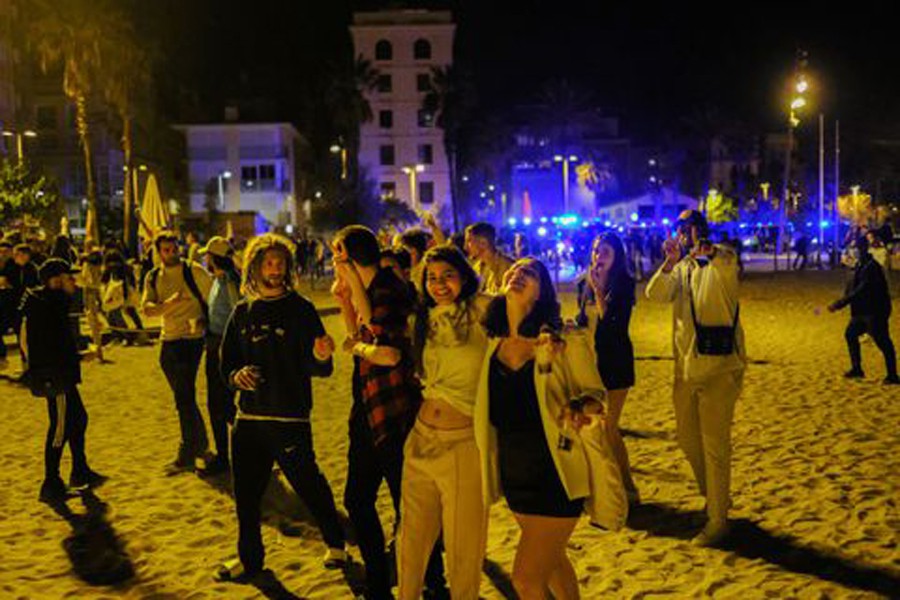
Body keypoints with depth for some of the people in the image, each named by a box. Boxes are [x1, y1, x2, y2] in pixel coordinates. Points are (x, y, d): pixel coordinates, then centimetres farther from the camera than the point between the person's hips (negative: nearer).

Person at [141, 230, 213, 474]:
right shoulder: (153, 277, 7)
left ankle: (187, 456, -2)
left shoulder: (194, 271, -6)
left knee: (184, 398, -9)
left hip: (191, 338, -6)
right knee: (183, 396, 17)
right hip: (168, 340, 6)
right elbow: (147, 308, -7)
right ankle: (200, 442, 34)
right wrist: (169, 303, -23)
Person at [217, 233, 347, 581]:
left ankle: (335, 543, 27)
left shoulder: (300, 309, -3)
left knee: (309, 486, 3)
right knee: (245, 493, 10)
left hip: (290, 418, -4)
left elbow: (318, 369, -8)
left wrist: (321, 357, -31)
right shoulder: (242, 312, 9)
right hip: (248, 417, 4)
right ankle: (250, 558, 29)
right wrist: (236, 375, -8)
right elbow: (226, 362, 15)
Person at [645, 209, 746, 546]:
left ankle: (717, 521, 7)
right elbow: (656, 294, -6)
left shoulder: (723, 259, -6)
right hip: (686, 365, 7)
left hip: (719, 366, -7)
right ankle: (714, 498, 38)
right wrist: (670, 262, -20)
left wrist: (704, 249, -46)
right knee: (688, 439, 17)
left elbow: (726, 265, -31)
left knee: (715, 444, -3)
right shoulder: (681, 267, 11)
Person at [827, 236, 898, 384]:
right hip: (862, 310, 10)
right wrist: (839, 303, 3)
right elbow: (852, 287, 13)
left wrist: (840, 303, -27)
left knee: (883, 342, -6)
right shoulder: (859, 265, 9)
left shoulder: (871, 267, -21)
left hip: (875, 311, -10)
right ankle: (856, 369, 25)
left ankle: (892, 376, 0)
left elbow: (861, 291, -26)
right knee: (850, 334, 15)